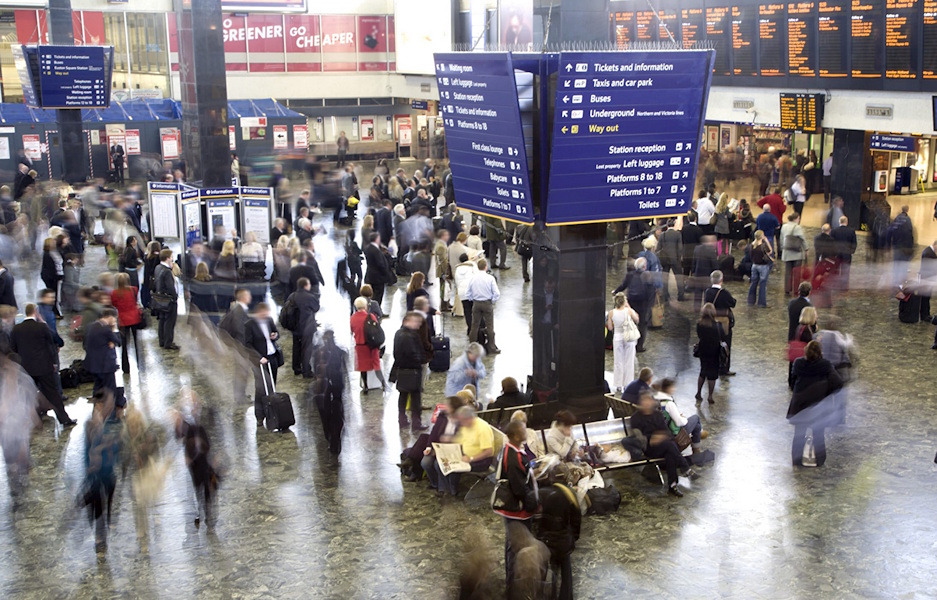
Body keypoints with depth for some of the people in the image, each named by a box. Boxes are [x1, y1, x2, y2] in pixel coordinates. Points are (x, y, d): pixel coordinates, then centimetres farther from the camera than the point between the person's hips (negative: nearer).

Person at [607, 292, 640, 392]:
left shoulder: (611, 313, -10)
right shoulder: (629, 311, -13)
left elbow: (610, 328, -2)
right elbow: (637, 319, 6)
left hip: (617, 338, 1)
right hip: (629, 338, -1)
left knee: (618, 362, 11)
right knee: (629, 361, 11)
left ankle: (619, 385, 14)